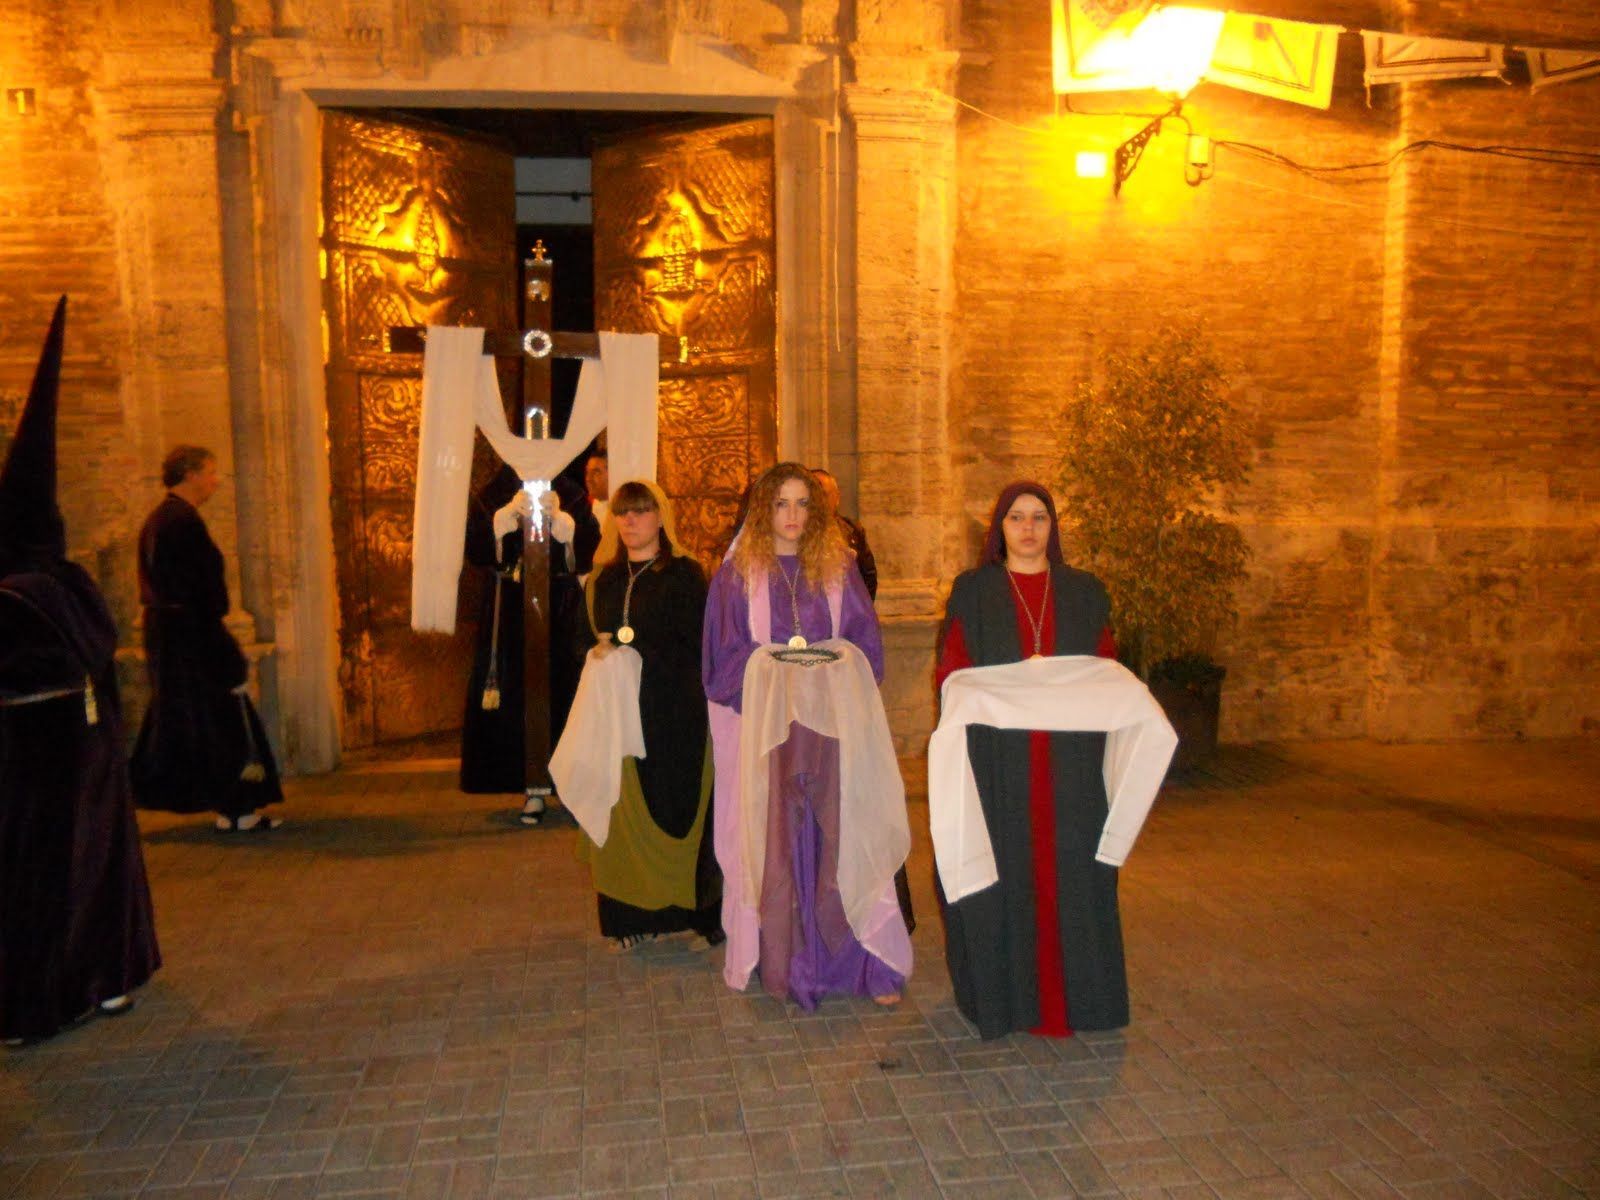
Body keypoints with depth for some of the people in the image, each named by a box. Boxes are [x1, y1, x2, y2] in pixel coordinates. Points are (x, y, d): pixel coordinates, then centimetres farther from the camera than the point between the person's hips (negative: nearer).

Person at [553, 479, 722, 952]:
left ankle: (701, 913, 11)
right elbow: (585, 638, 19)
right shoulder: (602, 580, 14)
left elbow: (696, 647, -9)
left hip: (674, 713, -4)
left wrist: (624, 647, -11)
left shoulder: (684, 575, -2)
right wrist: (600, 654, -4)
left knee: (677, 806, -2)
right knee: (622, 810, 3)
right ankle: (633, 916, 13)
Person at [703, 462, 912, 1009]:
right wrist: (770, 672, -13)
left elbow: (867, 643, 9)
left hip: (832, 725, 1)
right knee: (772, 844, 0)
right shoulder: (737, 573, 5)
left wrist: (831, 671, -8)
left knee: (840, 839, -1)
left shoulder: (838, 569, 10)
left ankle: (865, 961, 7)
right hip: (763, 727, -1)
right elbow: (724, 656, 2)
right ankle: (777, 961, 12)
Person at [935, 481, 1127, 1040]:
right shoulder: (972, 592, 7)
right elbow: (951, 672, 3)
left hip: (1070, 762, 2)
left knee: (1068, 869, 4)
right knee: (999, 871, -1)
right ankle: (1001, 989, 12)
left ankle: (1069, 991, 16)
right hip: (995, 760, -2)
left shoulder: (1085, 593, 12)